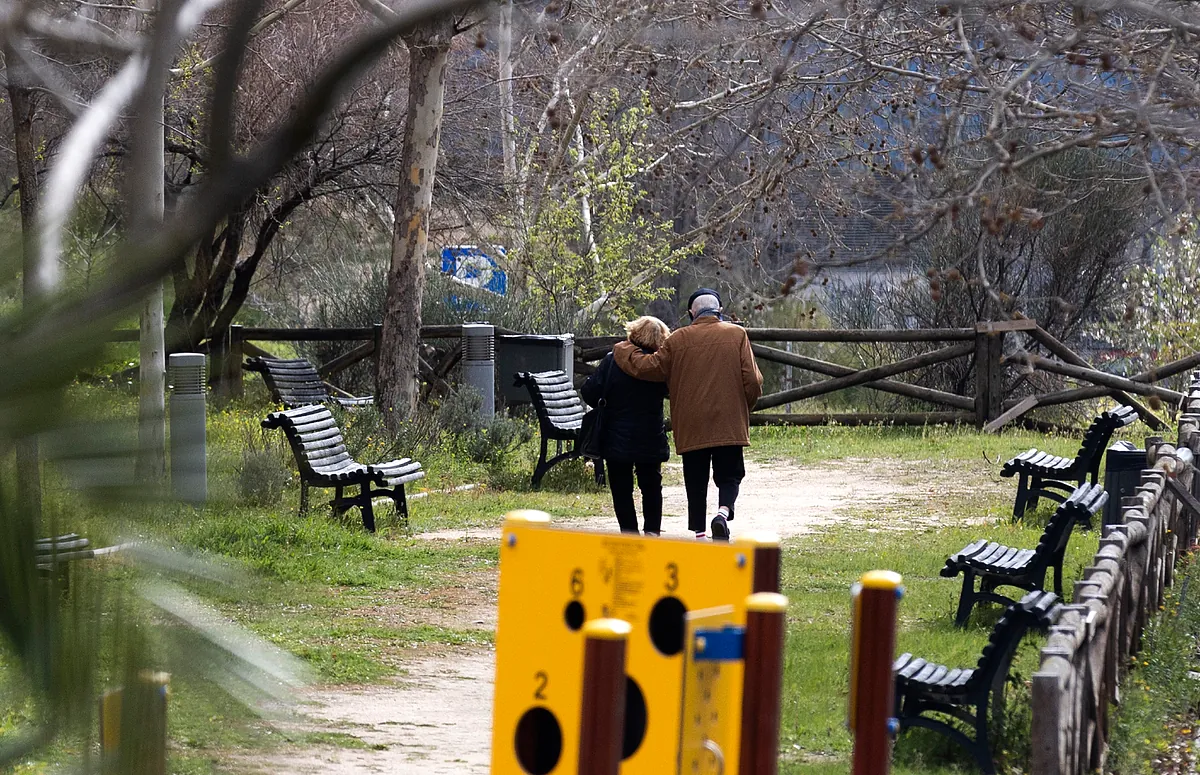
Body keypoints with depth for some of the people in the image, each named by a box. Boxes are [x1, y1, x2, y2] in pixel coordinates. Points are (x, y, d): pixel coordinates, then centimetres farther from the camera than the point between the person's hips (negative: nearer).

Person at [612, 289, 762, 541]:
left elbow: (650, 366, 0)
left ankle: (699, 532, 6)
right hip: (729, 425, -1)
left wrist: (622, 349, 17)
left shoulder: (678, 339, 1)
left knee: (696, 483, 9)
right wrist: (743, 408, 15)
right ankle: (723, 511, -20)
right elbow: (753, 381, -4)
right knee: (729, 476, 8)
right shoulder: (737, 335, 1)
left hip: (691, 428, 1)